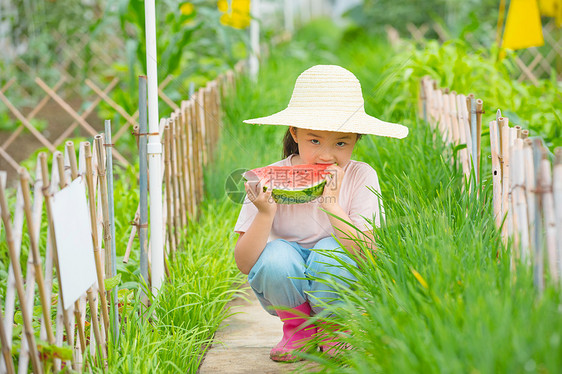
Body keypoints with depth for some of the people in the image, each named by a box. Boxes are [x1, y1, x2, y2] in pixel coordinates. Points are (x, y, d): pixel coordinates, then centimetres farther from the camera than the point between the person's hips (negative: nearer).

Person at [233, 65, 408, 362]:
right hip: (286, 294, 1)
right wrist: (265, 214, -33)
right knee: (277, 255, -30)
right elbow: (244, 264, -18)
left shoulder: (361, 177, -15)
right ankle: (297, 329, 1)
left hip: (339, 292, 0)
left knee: (331, 251, -30)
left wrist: (331, 203, -34)